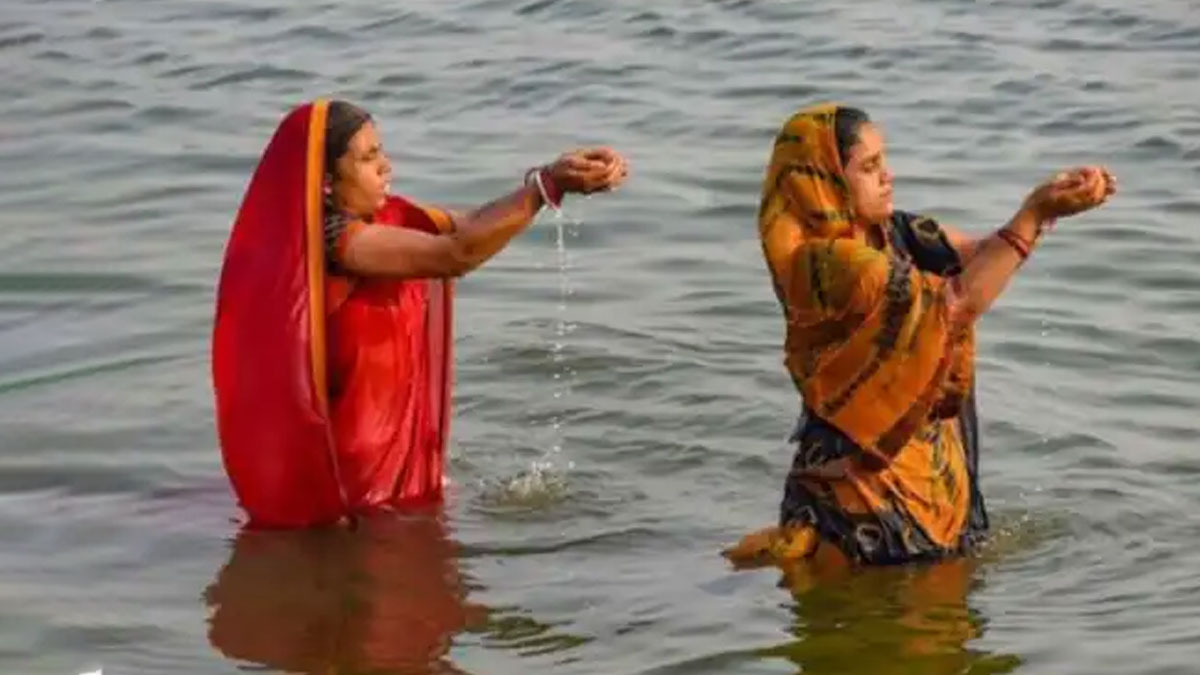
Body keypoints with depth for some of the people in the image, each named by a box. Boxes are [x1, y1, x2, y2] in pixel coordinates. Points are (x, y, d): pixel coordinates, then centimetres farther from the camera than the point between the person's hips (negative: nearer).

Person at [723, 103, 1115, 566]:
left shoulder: (893, 234, 4)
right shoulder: (826, 264, -23)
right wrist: (1036, 213, -24)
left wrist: (1046, 202, -18)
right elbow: (956, 304, -25)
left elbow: (984, 253, -1)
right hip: (867, 474, -8)